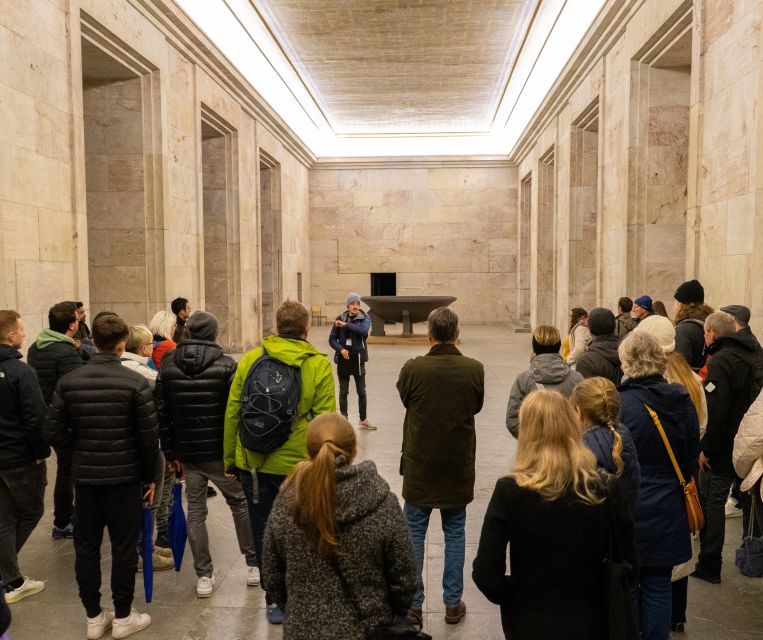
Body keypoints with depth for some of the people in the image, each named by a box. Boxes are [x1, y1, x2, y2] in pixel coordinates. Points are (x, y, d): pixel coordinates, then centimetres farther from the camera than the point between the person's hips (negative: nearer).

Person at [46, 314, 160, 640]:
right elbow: (149, 436, -12)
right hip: (125, 477, -3)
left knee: (86, 547, 14)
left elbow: (55, 433, -3)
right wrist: (150, 475, 1)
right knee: (123, 548, 8)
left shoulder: (68, 382, -3)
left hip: (84, 476, 3)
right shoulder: (135, 382, -13)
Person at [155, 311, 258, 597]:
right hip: (221, 452, -2)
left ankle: (204, 576, 18)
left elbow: (162, 413, 2)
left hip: (187, 454, 3)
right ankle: (253, 564, 22)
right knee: (240, 503, 15)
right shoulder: (226, 365, -11)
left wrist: (170, 452, 8)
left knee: (195, 513, 13)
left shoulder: (167, 366, 0)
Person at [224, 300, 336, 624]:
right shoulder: (319, 365, -8)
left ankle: (274, 600, 27)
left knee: (263, 534, 16)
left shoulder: (250, 359, -1)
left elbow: (231, 413, 2)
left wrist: (230, 459, 12)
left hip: (253, 464, 2)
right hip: (299, 466, -2)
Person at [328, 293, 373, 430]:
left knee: (362, 391, 5)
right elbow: (332, 339, 1)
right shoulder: (340, 319, 0)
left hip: (358, 359, -1)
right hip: (343, 359, 1)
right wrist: (341, 349, -15)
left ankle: (363, 420, 17)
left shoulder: (364, 318, -3)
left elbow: (364, 330, -24)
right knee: (343, 392, 9)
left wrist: (346, 325, -24)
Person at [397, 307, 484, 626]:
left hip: (420, 465, -1)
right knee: (454, 534, 16)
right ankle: (453, 604, 24)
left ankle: (412, 605, 19)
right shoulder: (474, 369, -12)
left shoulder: (413, 368, -16)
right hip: (458, 466, 2)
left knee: (414, 534, 12)